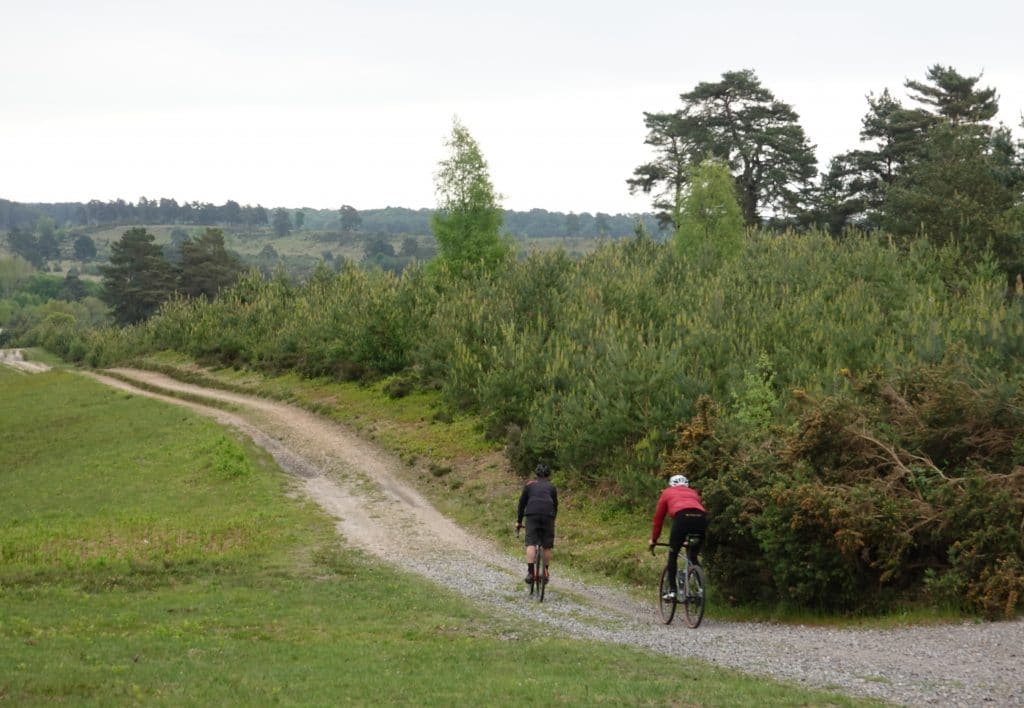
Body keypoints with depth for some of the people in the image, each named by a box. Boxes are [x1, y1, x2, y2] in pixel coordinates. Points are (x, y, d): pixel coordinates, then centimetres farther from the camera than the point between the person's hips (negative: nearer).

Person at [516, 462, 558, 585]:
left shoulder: (530, 484, 22)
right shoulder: (551, 487, 25)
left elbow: (522, 503, 21)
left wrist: (518, 521, 26)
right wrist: (552, 521, 43)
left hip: (532, 514, -1)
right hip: (548, 515, 1)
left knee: (531, 543, -7)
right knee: (547, 545, 10)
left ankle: (530, 571, -21)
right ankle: (545, 573, 13)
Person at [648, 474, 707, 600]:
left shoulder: (667, 493, 30)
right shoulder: (693, 493, 37)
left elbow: (658, 518, 32)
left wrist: (653, 540, 41)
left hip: (682, 517, -3)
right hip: (701, 518, 3)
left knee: (672, 555, 11)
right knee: (693, 556, 20)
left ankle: (672, 591, 3)